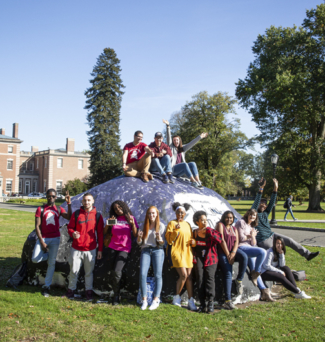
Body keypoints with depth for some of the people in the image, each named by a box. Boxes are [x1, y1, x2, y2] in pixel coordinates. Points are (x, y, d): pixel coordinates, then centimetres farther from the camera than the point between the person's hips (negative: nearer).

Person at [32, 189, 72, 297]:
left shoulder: (59, 209, 6)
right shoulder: (40, 209, 0)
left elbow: (69, 217, -11)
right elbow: (37, 226, -4)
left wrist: (69, 204, -19)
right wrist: (41, 242, -11)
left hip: (55, 239, 1)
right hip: (43, 238, -1)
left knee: (51, 263, 1)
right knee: (35, 259, -18)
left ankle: (46, 286, 11)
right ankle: (47, 254, 15)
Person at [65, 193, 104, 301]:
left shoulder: (97, 216, 1)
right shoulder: (76, 214, 1)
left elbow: (100, 233, 5)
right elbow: (70, 227, 7)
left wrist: (100, 249, 3)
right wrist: (73, 233, -17)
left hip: (90, 249, 0)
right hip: (76, 249, 0)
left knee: (89, 272, 8)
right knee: (74, 271, 6)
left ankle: (89, 292, 20)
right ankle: (71, 290, 23)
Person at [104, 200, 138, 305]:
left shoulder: (131, 218, 1)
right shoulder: (113, 218, 7)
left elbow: (135, 235, -1)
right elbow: (105, 233, 11)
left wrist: (133, 223, -16)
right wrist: (108, 224, -8)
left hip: (124, 249, -3)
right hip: (112, 248, 3)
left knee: (117, 272, -16)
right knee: (111, 272, 0)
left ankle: (116, 296, -2)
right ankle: (115, 293, 17)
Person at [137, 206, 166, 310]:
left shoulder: (161, 226, 5)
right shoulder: (144, 226, 13)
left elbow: (163, 243, 1)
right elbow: (139, 243, 14)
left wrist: (159, 238, -20)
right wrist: (139, 237, -8)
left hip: (157, 250, -2)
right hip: (145, 250, 2)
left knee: (158, 275, -6)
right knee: (142, 274, -11)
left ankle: (156, 300, 1)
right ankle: (144, 300, -5)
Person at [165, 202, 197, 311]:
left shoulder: (187, 224, 17)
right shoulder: (172, 223, 0)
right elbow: (169, 239, -9)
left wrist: (193, 241, 4)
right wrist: (176, 230, -24)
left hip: (187, 252, 6)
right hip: (176, 251, -5)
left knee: (189, 276, 1)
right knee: (183, 275, -14)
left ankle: (191, 301, 6)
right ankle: (176, 297, 4)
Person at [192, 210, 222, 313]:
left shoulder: (211, 231, 3)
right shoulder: (194, 233, 11)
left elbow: (219, 239, -16)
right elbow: (192, 247, 19)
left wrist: (209, 231, -17)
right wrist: (194, 258, 8)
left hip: (210, 259, -2)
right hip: (199, 259, 2)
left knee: (210, 277, -15)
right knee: (200, 278, -8)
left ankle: (211, 302, -15)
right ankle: (202, 303, -6)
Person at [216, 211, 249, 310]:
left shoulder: (234, 229, 18)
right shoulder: (220, 225, 2)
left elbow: (236, 242, 6)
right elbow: (222, 240, -7)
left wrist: (233, 253, -14)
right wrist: (228, 255, -12)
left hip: (233, 250, 4)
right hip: (222, 252, -4)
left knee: (244, 257, -28)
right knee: (228, 274, -18)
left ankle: (239, 280, -10)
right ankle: (228, 301, -20)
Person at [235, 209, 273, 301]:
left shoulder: (251, 227, 26)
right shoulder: (241, 222, 3)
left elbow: (253, 244, 18)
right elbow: (241, 238, -7)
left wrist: (253, 236, -1)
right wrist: (249, 236, 8)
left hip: (249, 248, 8)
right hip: (241, 247, -8)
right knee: (262, 252, -28)